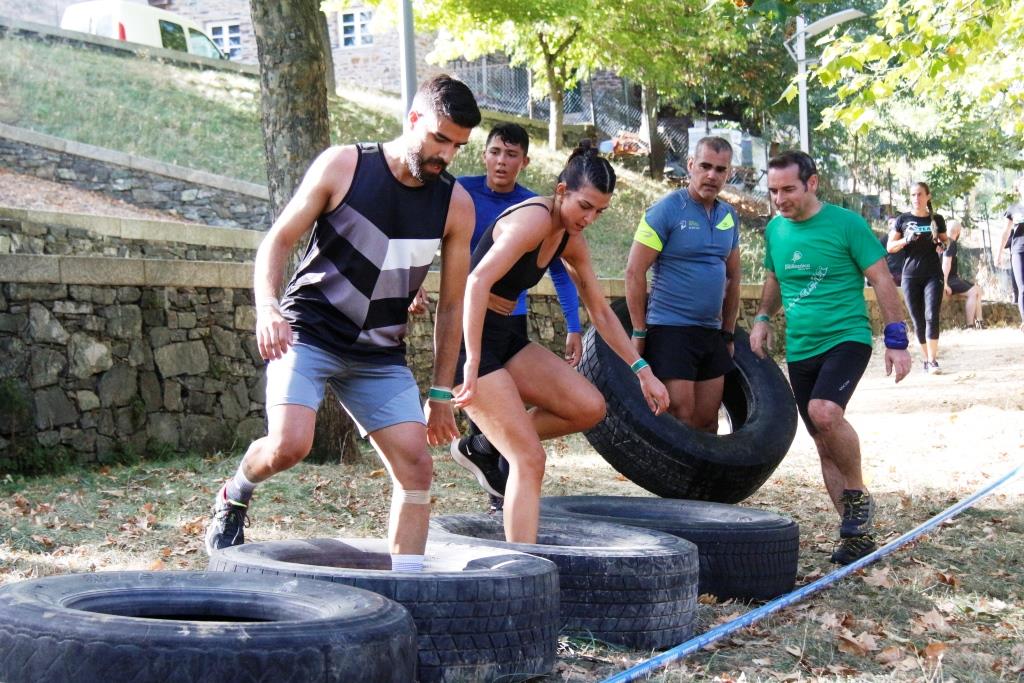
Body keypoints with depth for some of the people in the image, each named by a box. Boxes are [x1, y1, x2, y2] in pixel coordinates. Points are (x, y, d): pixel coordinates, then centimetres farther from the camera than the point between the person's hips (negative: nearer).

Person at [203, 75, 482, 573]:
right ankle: (233, 498, 9)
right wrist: (267, 306, -22)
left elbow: (451, 305, 7)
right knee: (290, 444, -24)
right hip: (308, 332, -4)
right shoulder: (342, 166, -8)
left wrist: (441, 393, 7)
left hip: (381, 356, 4)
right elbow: (278, 240, -3)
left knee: (416, 467, -6)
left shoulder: (456, 206, -1)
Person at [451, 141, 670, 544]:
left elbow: (601, 312, 17)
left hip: (505, 337, 9)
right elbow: (478, 282, -29)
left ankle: (482, 446, 11)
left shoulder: (572, 240, 10)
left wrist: (642, 371, 13)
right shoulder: (534, 219, -18)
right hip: (471, 338, -9)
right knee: (530, 459, -14)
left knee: (590, 407, -3)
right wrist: (472, 364, -34)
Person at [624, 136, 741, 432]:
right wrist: (639, 333, -11)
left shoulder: (729, 217, 12)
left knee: (708, 423, 7)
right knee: (680, 421, -10)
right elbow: (634, 272, -10)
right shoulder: (667, 210, -8)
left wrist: (729, 334, 18)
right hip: (670, 330, -6)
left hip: (712, 334, 6)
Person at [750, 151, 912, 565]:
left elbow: (881, 280, -6)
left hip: (846, 339, -6)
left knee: (824, 412, -31)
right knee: (824, 443, 7)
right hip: (800, 350, 6)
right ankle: (857, 532, 16)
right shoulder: (775, 230, 8)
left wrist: (896, 340, -9)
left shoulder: (845, 224, -8)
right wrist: (763, 318, 9)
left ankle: (857, 496, -10)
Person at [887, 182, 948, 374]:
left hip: (933, 274, -1)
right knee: (918, 321, 4)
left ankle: (932, 361, -13)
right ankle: (926, 358, 17)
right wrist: (905, 240, -16)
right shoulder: (903, 219, 4)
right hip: (910, 275, 1)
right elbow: (890, 247, 3)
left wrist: (942, 245, -4)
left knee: (932, 316, -13)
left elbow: (944, 241, 20)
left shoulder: (937, 219, 6)